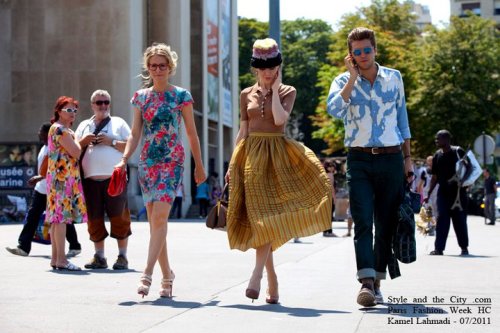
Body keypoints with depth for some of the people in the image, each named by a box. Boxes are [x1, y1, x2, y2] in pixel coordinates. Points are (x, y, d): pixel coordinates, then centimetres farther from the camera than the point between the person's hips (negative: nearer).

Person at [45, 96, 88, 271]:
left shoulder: (58, 129, 21)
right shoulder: (60, 129, -11)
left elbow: (73, 153, 25)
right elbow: (76, 153, -16)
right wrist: (75, 137, 1)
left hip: (60, 177, 11)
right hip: (63, 176, -11)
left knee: (57, 218, 9)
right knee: (62, 216, -11)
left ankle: (55, 258, 12)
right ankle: (61, 259, -12)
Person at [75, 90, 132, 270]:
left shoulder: (119, 123, 12)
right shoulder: (84, 125, 20)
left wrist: (111, 142, -8)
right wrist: (83, 142, -2)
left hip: (114, 178, -3)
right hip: (91, 179, 3)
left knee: (119, 217, -5)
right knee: (94, 219, 2)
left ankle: (122, 256, 1)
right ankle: (99, 257, 11)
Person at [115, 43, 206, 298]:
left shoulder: (181, 96, 3)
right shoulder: (140, 97, 10)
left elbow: (192, 134, 7)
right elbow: (135, 134, 9)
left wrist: (199, 166, 10)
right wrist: (124, 160, -5)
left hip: (172, 161, -4)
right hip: (147, 161, 4)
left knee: (160, 217, -17)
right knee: (154, 221, 5)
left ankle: (147, 275, -21)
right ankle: (167, 275, 16)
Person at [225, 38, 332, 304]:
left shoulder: (287, 92, 6)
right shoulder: (247, 95, 12)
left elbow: (280, 118, -13)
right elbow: (242, 132, 13)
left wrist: (275, 89, -6)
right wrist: (232, 165, 8)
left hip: (277, 155, -2)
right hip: (251, 155, 2)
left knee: (268, 215, -16)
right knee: (259, 217, -1)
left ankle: (257, 275, -21)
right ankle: (272, 282, 6)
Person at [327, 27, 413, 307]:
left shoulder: (394, 78, 10)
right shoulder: (344, 81, 4)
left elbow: (402, 118, 17)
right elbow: (335, 110, -17)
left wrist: (408, 158, 16)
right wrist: (353, 77, -14)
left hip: (391, 159, 2)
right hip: (360, 160, -2)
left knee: (386, 225, 4)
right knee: (363, 223, -14)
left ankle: (377, 283, 13)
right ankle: (366, 282, -21)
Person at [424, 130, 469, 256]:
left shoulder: (458, 152, -6)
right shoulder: (437, 155, 8)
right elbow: (435, 177, 14)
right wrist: (429, 194, 11)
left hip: (457, 192, -4)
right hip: (443, 192, 4)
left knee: (459, 219, 3)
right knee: (442, 219, -1)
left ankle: (464, 247, 15)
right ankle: (439, 248, -1)